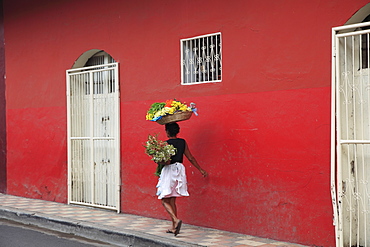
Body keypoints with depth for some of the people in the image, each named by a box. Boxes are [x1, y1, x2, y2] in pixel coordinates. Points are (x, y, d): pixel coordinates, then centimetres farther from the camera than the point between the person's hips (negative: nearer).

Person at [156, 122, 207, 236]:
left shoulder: (166, 143, -12)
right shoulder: (183, 142, 5)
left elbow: (167, 161, -22)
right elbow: (191, 158, 8)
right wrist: (201, 170, 17)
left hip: (169, 171, -6)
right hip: (179, 170, 6)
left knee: (165, 200, 1)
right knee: (172, 201, 14)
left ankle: (176, 220, -21)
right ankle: (174, 227, 14)